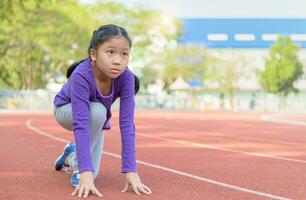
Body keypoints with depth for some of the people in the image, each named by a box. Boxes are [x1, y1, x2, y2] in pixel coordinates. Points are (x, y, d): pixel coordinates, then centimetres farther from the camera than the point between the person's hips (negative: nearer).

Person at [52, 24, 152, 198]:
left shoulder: (126, 77, -32)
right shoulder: (81, 76, -41)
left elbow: (127, 124, -33)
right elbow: (81, 124, -46)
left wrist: (131, 171, -39)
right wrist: (86, 173, -53)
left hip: (96, 121, 4)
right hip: (66, 110, -4)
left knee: (91, 173, -2)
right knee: (97, 111, -36)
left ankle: (71, 155, 32)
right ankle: (79, 165, -15)